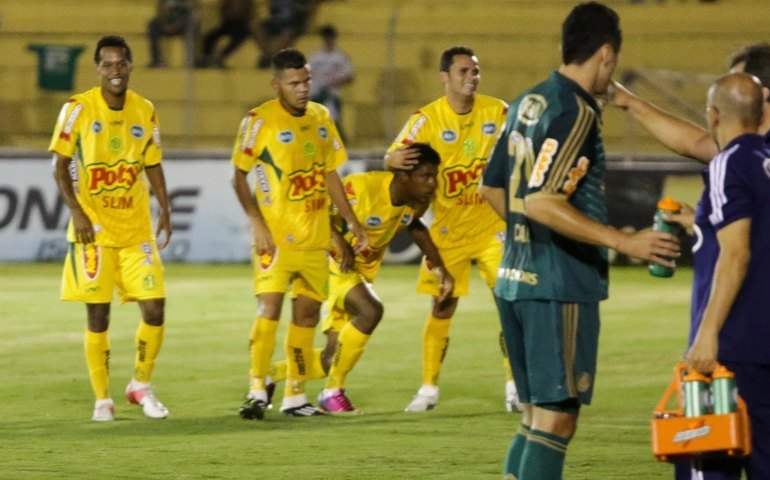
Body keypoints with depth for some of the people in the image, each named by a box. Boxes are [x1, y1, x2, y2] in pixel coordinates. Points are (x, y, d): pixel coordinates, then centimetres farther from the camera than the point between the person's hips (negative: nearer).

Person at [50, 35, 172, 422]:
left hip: (137, 230, 3)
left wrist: (165, 211, 3)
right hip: (94, 230, -3)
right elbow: (60, 166, -4)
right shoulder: (79, 109, -6)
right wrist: (76, 211, -15)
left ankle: (141, 386, 16)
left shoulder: (144, 111, 6)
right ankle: (102, 400, 9)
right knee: (97, 315, -2)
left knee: (154, 309, -4)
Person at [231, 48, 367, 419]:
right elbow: (239, 175, -6)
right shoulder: (260, 121, -8)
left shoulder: (320, 117, 10)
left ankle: (295, 395, 16)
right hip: (277, 235, -6)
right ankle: (257, 391, -14)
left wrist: (352, 221, 16)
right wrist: (256, 222, -15)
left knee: (308, 311, 8)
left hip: (315, 236, 6)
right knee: (270, 305, -16)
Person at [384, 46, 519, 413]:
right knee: (442, 309, 2)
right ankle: (428, 389, 13)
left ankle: (514, 389, 2)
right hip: (448, 229, -1)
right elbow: (393, 157, -15)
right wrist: (395, 159, -39)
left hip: (493, 227, 1)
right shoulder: (427, 119, -10)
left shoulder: (498, 112, -5)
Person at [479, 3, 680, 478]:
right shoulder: (576, 112, -16)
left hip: (517, 279, 9)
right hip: (561, 287, -9)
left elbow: (493, 188, 21)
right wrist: (625, 242, -24)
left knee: (537, 415, 15)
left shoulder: (528, 103, 12)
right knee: (557, 418, -6)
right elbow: (542, 203, -24)